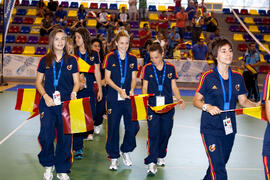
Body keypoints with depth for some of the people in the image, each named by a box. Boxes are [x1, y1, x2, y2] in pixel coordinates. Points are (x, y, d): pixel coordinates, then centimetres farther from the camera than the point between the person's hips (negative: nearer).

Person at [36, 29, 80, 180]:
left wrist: (74, 92, -11)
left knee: (65, 137, 1)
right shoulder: (45, 60, 7)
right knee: (45, 135, -8)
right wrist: (45, 96, -6)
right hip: (48, 104, 0)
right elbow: (38, 82, 10)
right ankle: (48, 165, 18)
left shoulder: (71, 60, 6)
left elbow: (76, 82, 9)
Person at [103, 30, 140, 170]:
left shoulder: (133, 59, 8)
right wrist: (119, 89, -15)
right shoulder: (110, 57, 1)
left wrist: (131, 90, -10)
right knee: (113, 127, 2)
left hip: (128, 97, 2)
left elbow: (134, 78, 9)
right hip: (113, 97, -2)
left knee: (133, 126, -2)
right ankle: (114, 157, 16)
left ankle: (126, 151, 22)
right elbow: (107, 78, -1)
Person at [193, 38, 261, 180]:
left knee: (218, 166, 18)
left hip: (229, 128, 5)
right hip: (211, 129, -5)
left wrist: (256, 105, -9)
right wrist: (207, 107, -22)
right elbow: (196, 101, -3)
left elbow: (243, 101, 10)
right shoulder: (208, 77, -9)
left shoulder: (237, 77, 5)